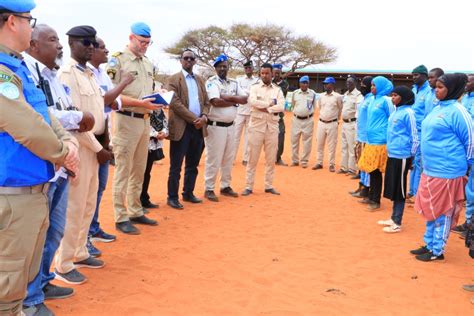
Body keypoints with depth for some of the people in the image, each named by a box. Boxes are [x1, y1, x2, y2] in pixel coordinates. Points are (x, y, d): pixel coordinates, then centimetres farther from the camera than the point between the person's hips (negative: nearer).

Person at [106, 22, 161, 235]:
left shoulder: (148, 63, 17)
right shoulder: (117, 60, -7)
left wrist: (155, 102, 1)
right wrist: (139, 103, -22)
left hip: (145, 120, 8)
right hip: (126, 120, -7)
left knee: (139, 170, 14)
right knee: (123, 171, -2)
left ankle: (136, 212, 26)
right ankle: (121, 218, 6)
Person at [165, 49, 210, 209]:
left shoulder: (200, 80, 16)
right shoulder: (174, 79, -2)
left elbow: (206, 101, 15)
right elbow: (175, 103, -13)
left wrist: (204, 116, -6)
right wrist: (193, 119, -16)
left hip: (198, 128, 6)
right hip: (181, 128, -6)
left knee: (193, 165, 13)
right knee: (176, 166, -1)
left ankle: (188, 193, 24)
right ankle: (172, 197, 7)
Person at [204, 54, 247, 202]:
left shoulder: (234, 83, 12)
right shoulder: (211, 82, -8)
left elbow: (245, 99, -2)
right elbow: (216, 102, -23)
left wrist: (227, 97, -15)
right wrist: (234, 101, -11)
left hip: (230, 126, 7)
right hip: (216, 126, -7)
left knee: (229, 158, 13)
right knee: (213, 159, -3)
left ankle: (225, 186, 25)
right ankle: (209, 189, 7)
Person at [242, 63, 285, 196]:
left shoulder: (277, 89, 8)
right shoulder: (255, 87, 3)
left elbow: (281, 106, -7)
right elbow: (252, 101, -17)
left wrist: (266, 109, -15)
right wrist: (270, 103, -11)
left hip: (272, 126, 2)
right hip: (256, 125, -2)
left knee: (271, 159, 8)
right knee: (253, 158, 1)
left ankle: (269, 186, 18)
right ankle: (249, 186, 7)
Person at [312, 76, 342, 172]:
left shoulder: (337, 96, -6)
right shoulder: (321, 96, 6)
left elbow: (341, 109, 5)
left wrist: (335, 119, 10)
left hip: (332, 124, -4)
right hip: (321, 123, 4)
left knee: (332, 145, 1)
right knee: (320, 144, 9)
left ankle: (332, 164, 9)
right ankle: (319, 163, 18)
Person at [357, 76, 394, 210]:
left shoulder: (385, 100, -9)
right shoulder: (373, 99, 13)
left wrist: (387, 139, -8)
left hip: (380, 141, -7)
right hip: (371, 139, 7)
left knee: (376, 171, -1)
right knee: (371, 170, 13)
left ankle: (376, 201, 8)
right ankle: (371, 197, 25)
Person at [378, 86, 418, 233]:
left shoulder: (408, 113, -13)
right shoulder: (395, 112, 11)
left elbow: (414, 136, -12)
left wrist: (412, 155, -9)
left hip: (401, 156, -8)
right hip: (392, 154, 8)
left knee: (399, 189, 0)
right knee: (392, 187, 14)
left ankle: (397, 223, 9)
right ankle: (393, 218, 26)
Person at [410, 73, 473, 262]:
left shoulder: (456, 111, -14)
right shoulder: (437, 108, 12)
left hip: (446, 172, -9)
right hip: (429, 170, 9)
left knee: (442, 212, 3)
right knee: (430, 210, 17)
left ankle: (437, 251, 15)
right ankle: (429, 245, 30)